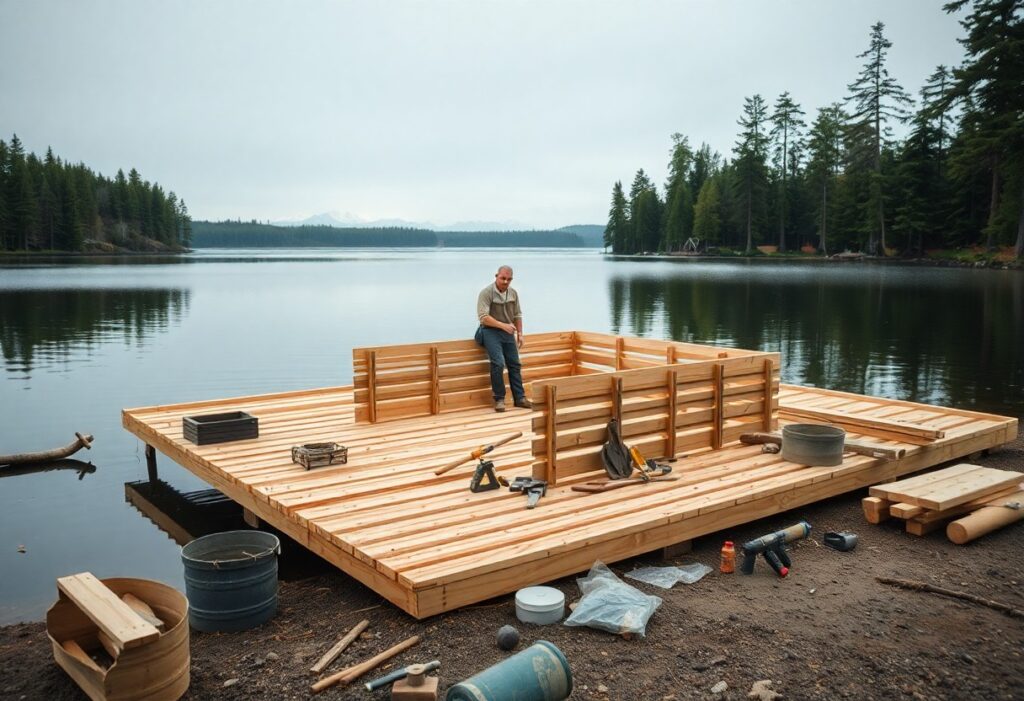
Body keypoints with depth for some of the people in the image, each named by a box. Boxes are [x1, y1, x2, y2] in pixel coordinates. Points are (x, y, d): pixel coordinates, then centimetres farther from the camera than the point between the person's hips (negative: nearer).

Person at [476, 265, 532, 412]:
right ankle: (499, 399, -7)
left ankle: (519, 397, 13)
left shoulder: (513, 293, 4)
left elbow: (517, 315, 14)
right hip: (491, 331, -6)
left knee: (515, 364, 6)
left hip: (508, 332, 6)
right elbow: (483, 317, -21)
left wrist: (519, 333, 7)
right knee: (498, 363, -19)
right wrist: (502, 325, -28)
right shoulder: (486, 293, -14)